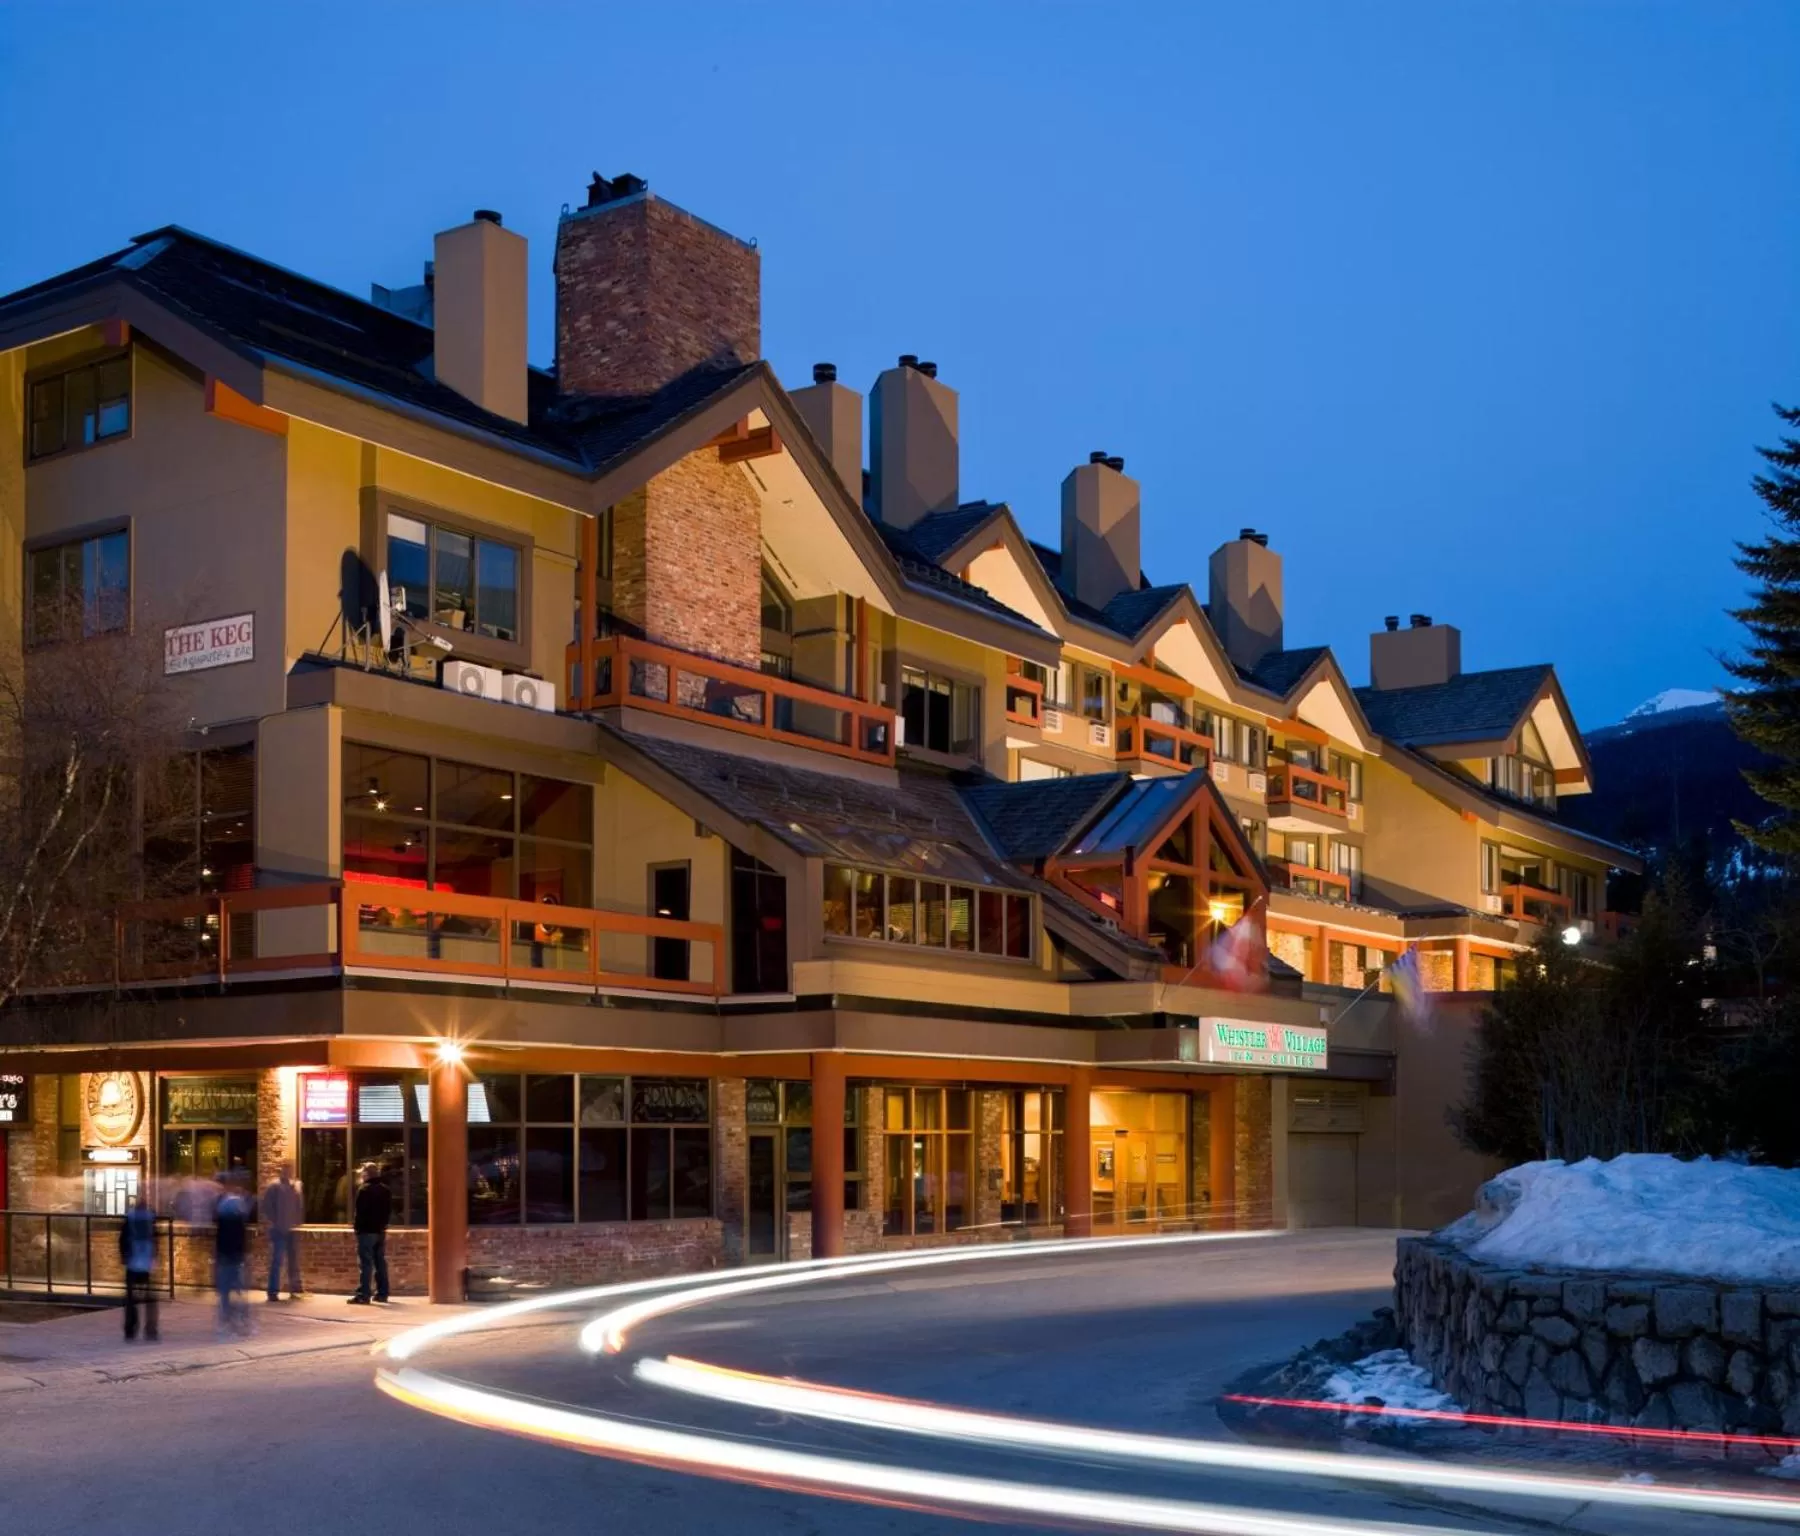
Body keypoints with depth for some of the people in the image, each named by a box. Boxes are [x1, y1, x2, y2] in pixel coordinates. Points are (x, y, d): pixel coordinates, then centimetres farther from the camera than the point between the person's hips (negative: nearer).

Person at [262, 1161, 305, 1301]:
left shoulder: (296, 1186, 11)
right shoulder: (275, 1187, -7)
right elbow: (266, 1207, -10)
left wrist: (299, 1223, 10)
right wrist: (268, 1223, -14)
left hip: (292, 1230, 6)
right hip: (278, 1230, -6)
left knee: (294, 1261, 12)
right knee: (277, 1261, -5)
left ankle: (295, 1290, 21)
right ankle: (273, 1292, 0)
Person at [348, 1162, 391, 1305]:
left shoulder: (364, 1190, -12)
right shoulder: (385, 1190, 12)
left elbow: (360, 1212, -13)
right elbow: (389, 1210, 17)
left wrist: (358, 1228, -7)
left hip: (367, 1230, -7)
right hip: (380, 1230, 7)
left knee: (366, 1263, -9)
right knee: (380, 1262, 11)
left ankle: (363, 1295, -12)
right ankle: (382, 1293, 12)